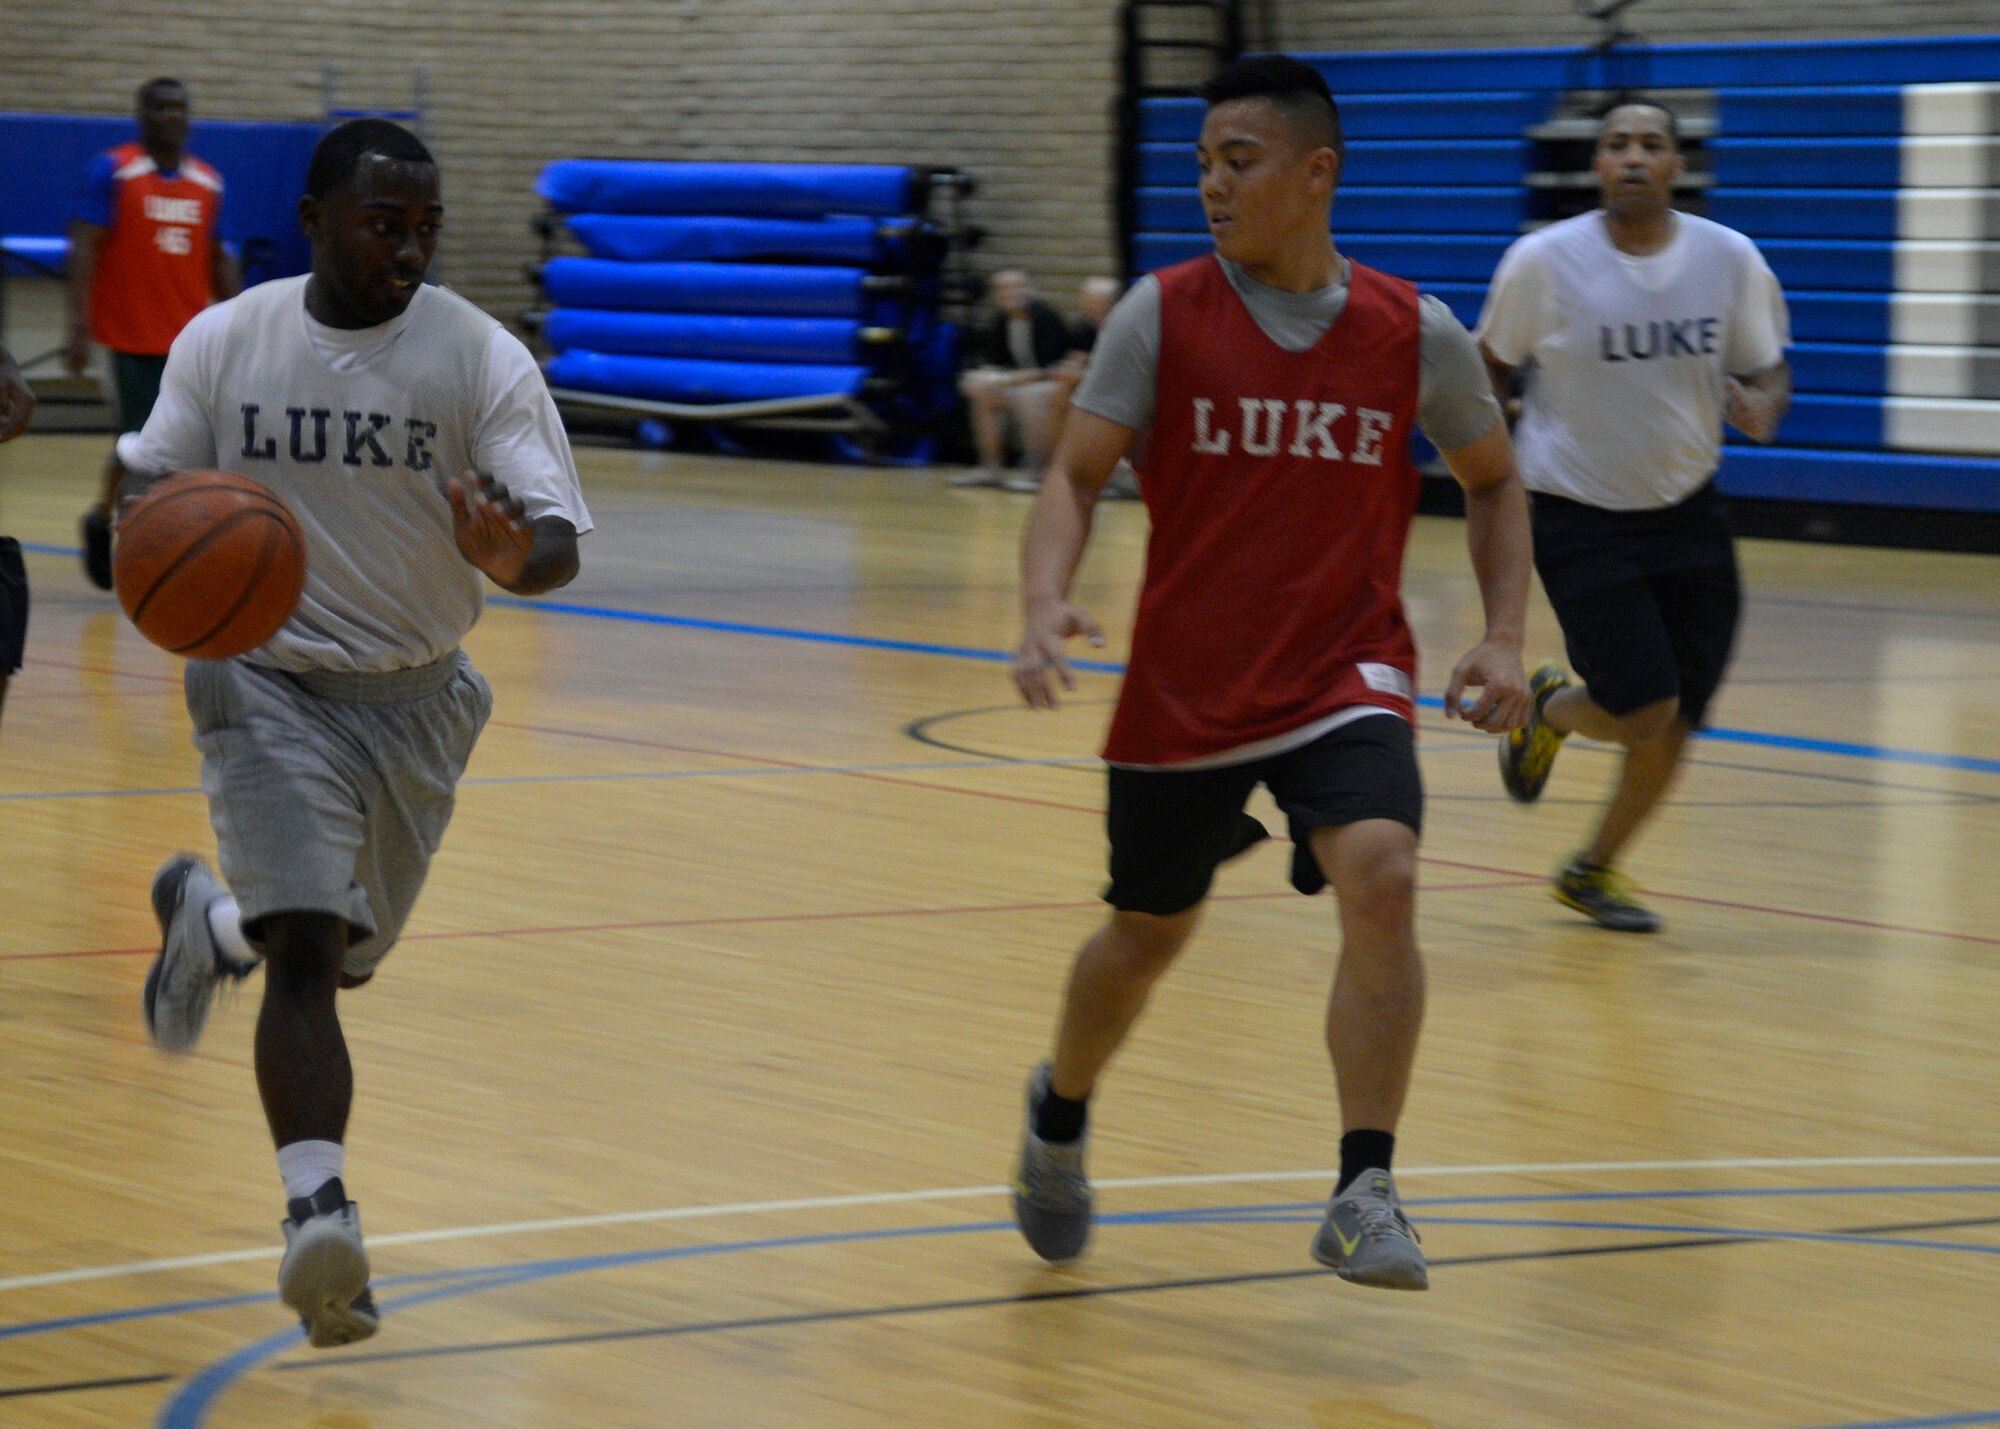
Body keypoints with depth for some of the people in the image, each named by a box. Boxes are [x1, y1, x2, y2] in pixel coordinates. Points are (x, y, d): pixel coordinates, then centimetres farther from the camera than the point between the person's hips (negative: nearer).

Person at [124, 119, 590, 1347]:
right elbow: (148, 486, 4)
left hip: (416, 695, 2)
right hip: (269, 679, -2)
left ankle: (207, 919, 50)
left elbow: (560, 540, -17)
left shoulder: (481, 356, -12)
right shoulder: (223, 343, -7)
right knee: (307, 947, -19)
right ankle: (321, 1210, -24)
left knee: (349, 954, 18)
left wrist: (518, 557, -42)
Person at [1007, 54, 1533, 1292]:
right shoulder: (1162, 315, -6)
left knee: (1382, 876, -25)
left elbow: (1494, 482, 11)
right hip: (1183, 690, 1)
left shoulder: (1416, 334, -4)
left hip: (1346, 679, 0)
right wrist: (1047, 605, -24)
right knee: (1149, 933, 14)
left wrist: (1505, 639, -2)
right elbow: (1078, 475, -6)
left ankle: (1366, 1193, -18)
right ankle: (1061, 1114, 46)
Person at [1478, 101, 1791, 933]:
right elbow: (1491, 365, 4)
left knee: (1673, 729, 4)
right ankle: (1547, 708, 21)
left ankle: (1592, 872, 30)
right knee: (1645, 715, -14)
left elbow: (1766, 368, 7)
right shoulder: (1544, 261, -12)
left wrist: (1761, 404, -16)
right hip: (1580, 518, -4)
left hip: (1686, 513, 4)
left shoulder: (1731, 260, -4)